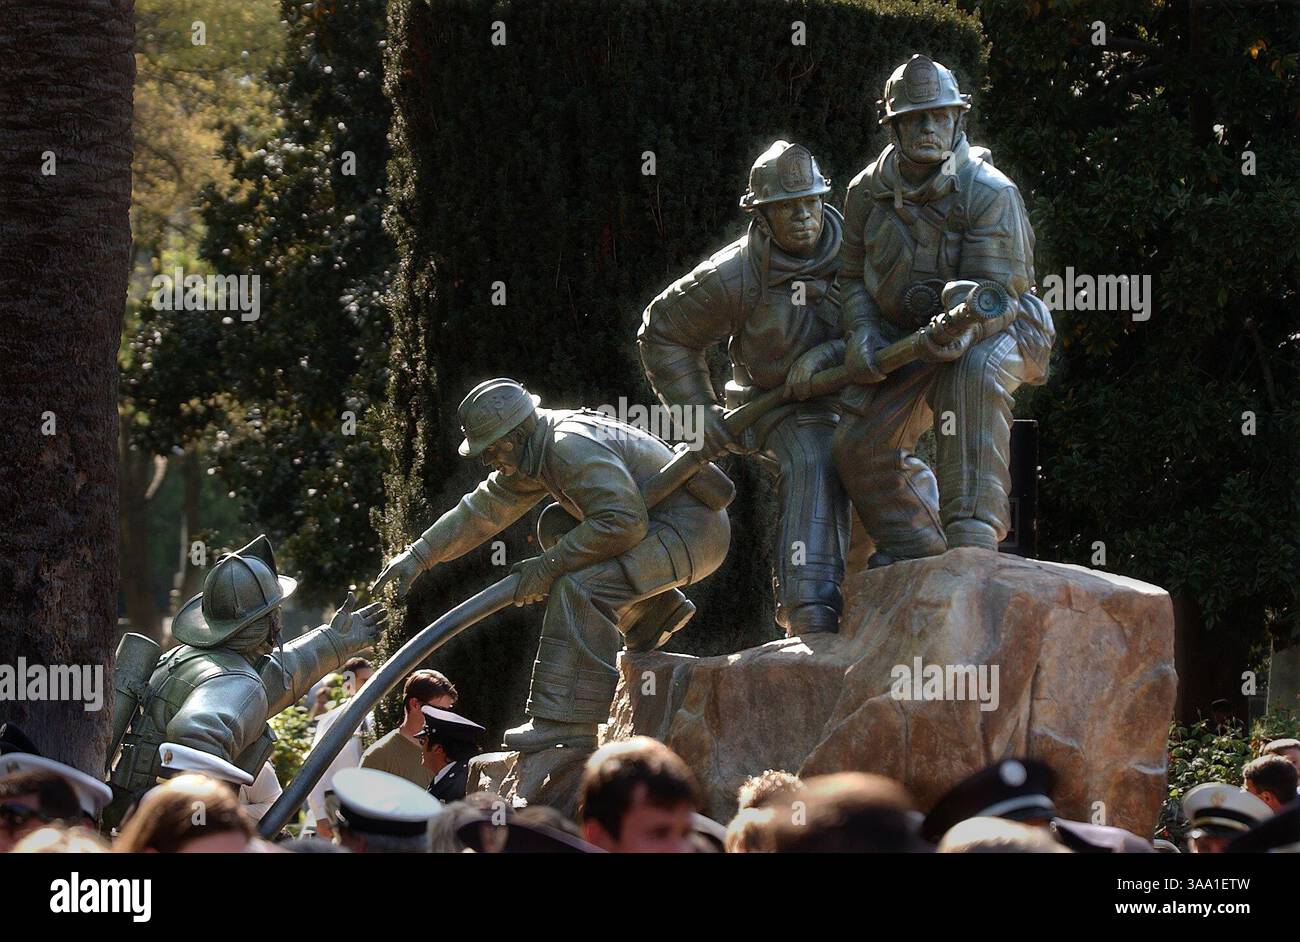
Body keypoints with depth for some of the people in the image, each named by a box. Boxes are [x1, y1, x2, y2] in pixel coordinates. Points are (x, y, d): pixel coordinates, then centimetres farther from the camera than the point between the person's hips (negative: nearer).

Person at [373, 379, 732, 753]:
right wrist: (418, 556, 15)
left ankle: (566, 723, -28)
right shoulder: (534, 450, 9)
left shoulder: (571, 447, -23)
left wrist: (548, 565, -22)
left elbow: (623, 522, -29)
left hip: (689, 530, -11)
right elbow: (484, 508, 18)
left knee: (580, 588, -26)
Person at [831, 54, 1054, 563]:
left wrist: (962, 328, -47)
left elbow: (997, 292, -26)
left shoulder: (990, 193, -22)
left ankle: (973, 535, -44)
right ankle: (916, 548, 21)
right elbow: (854, 277, 8)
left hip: (993, 330, -6)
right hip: (900, 335, 6)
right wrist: (860, 335, -11)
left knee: (973, 374, -39)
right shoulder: (868, 192, -5)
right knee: (859, 445, -3)